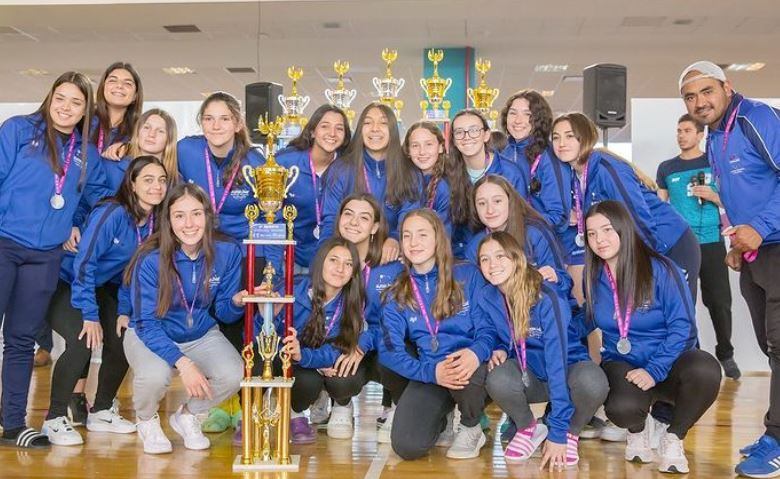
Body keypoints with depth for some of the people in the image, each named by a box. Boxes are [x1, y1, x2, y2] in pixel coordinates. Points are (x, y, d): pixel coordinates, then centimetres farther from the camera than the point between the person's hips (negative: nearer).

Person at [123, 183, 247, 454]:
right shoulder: (150, 260, -23)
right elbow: (147, 324, -20)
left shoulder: (227, 252, -16)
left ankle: (187, 417, 9)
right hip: (150, 336, -2)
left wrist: (237, 302, -31)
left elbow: (223, 312, -6)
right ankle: (146, 421, 4)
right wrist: (183, 363, -32)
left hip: (202, 335, 3)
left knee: (233, 375, -26)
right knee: (155, 376, -35)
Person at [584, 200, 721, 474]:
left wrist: (654, 371, -23)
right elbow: (586, 324, 9)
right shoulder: (593, 276, 0)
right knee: (623, 408, -34)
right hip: (622, 366, 1)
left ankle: (673, 437, -6)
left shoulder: (660, 270, -12)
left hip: (668, 364, -1)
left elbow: (682, 326, -13)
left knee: (705, 370, -36)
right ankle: (638, 429, 9)